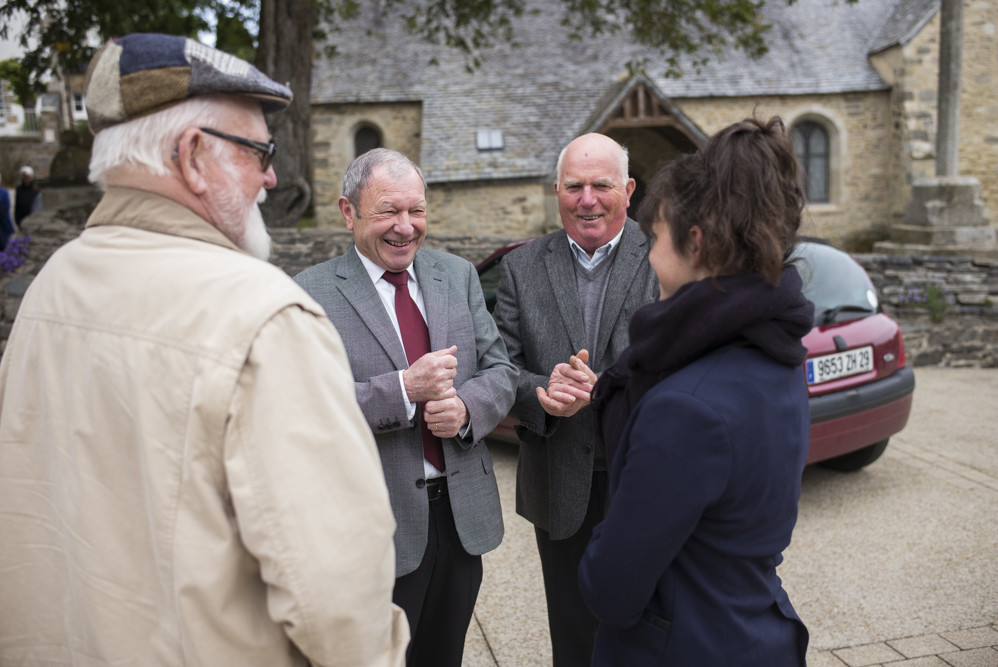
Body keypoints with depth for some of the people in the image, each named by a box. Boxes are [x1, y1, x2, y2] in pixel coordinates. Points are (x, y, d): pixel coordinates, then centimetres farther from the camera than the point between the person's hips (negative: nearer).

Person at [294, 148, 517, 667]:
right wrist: (404, 388, -26)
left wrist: (466, 406, -16)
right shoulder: (312, 294, -9)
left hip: (463, 513, 5)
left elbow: (500, 370, 5)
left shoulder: (458, 276, 6)